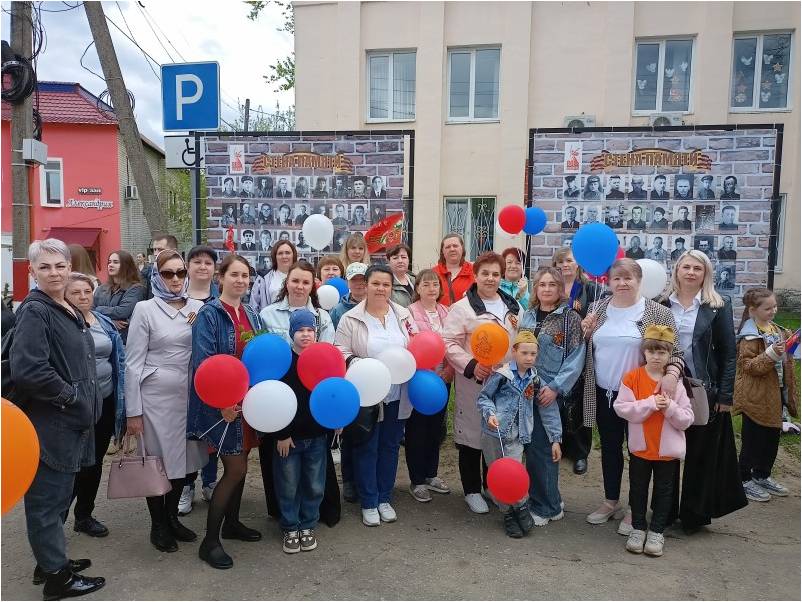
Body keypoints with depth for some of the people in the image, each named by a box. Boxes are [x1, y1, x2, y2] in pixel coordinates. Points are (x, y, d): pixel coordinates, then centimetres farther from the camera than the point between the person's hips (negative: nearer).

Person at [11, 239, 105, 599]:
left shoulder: (70, 310, 11)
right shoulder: (34, 312, -16)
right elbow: (28, 370, -27)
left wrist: (85, 403, 13)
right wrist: (71, 397, -18)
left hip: (71, 421, 9)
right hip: (48, 425, -9)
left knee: (59, 495, 20)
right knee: (48, 498, 5)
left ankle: (52, 561, 36)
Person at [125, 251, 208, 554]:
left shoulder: (198, 308, 3)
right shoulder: (145, 309, -5)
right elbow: (134, 363, -6)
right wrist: (133, 411, -7)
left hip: (189, 396, 3)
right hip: (156, 396, -3)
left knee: (183, 458, 13)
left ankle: (172, 517, 34)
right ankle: (158, 526, 27)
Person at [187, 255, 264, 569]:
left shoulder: (252, 316, 11)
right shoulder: (209, 314, -11)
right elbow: (203, 363, -18)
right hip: (222, 402, -7)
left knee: (240, 465, 16)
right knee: (235, 469, -5)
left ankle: (231, 523, 34)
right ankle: (209, 541, 8)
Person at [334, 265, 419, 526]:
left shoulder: (402, 315, 4)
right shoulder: (351, 319, -6)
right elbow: (341, 352, -9)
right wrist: (358, 364, -26)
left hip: (397, 395, 4)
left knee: (390, 446, 15)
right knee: (366, 448, 7)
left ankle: (385, 499, 31)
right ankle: (368, 503, 23)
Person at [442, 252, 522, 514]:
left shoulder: (513, 307, 12)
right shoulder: (462, 308, -5)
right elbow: (450, 343, -9)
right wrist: (471, 365, -20)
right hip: (473, 382, -4)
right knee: (472, 435, 5)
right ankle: (472, 490, 22)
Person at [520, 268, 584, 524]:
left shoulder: (570, 318, -3)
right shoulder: (527, 316, 11)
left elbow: (576, 358, -9)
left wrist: (555, 387, -16)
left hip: (551, 393, -5)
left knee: (541, 447, -2)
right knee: (532, 446, 10)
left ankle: (543, 507, 13)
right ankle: (550, 502, 26)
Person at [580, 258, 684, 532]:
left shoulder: (658, 313, -7)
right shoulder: (597, 309, 5)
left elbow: (674, 351, -6)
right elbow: (588, 347, 15)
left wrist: (672, 374, -24)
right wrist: (586, 332, -6)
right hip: (603, 394, 4)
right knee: (609, 448, 16)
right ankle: (611, 502, 32)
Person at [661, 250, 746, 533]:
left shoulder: (719, 306, 0)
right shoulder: (663, 305, 3)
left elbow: (729, 353, -1)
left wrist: (725, 395, -7)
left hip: (705, 391, -1)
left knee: (702, 455, 7)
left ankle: (695, 514, 21)